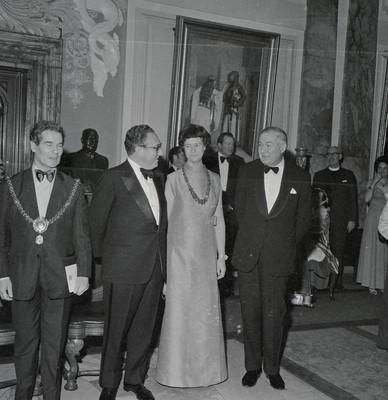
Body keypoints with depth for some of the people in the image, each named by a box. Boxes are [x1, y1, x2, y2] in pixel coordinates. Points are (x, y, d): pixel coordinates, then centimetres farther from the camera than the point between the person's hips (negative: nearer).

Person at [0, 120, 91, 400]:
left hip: (61, 278, 0)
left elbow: (82, 235, 3)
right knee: (25, 343, 13)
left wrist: (83, 272, -2)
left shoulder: (74, 188, 3)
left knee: (55, 346, 9)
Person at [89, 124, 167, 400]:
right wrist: (103, 254, 5)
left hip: (155, 266, 6)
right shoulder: (114, 178, -10)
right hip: (123, 268, -5)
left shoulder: (159, 178, 10)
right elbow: (96, 220, -4)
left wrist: (162, 260, 10)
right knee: (117, 329, 9)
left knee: (144, 328, 15)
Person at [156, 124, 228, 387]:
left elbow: (219, 220, 9)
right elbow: (166, 219, -3)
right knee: (179, 309, 4)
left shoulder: (215, 179, 7)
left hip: (207, 253, 3)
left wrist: (221, 256, 6)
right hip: (180, 252, -3)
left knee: (208, 311, 10)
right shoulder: (173, 179, -3)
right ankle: (177, 369, 22)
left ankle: (206, 368, 29)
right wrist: (165, 257, -8)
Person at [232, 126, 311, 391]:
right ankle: (253, 366, 22)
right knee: (250, 311, 7)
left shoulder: (300, 178, 0)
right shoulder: (247, 172, 4)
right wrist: (250, 238, 10)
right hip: (248, 254, 2)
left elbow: (304, 219, 7)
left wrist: (287, 244, 6)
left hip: (279, 257, -1)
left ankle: (272, 368, 21)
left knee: (274, 313, 4)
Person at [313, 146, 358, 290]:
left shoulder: (348, 175, 12)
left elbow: (353, 199, 9)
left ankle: (337, 281, 4)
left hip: (341, 220, -1)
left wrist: (352, 219, 0)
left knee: (338, 250, -4)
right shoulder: (319, 175, 15)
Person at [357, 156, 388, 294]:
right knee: (371, 250, -2)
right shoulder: (371, 182, 6)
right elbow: (367, 199, -12)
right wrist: (374, 183, -14)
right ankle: (372, 284, 3)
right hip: (373, 219, -1)